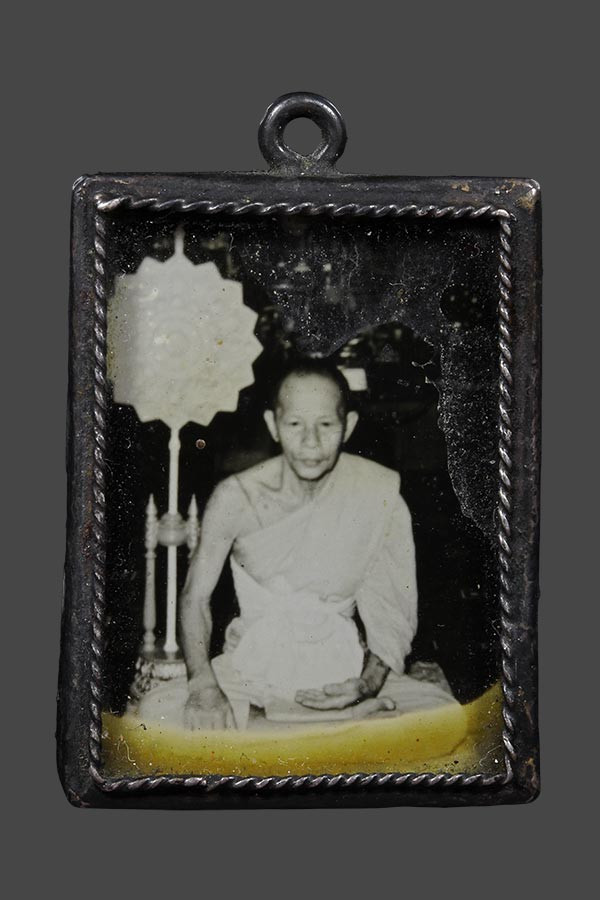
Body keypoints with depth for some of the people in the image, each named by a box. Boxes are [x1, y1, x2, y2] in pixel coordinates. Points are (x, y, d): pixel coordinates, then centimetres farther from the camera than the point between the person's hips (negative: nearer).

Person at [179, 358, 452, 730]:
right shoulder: (235, 498, -12)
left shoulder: (379, 493, -10)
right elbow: (196, 597, -5)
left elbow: (395, 613, -5)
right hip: (254, 666, 0)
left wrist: (369, 682, -23)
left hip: (345, 666, 1)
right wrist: (203, 687, -21)